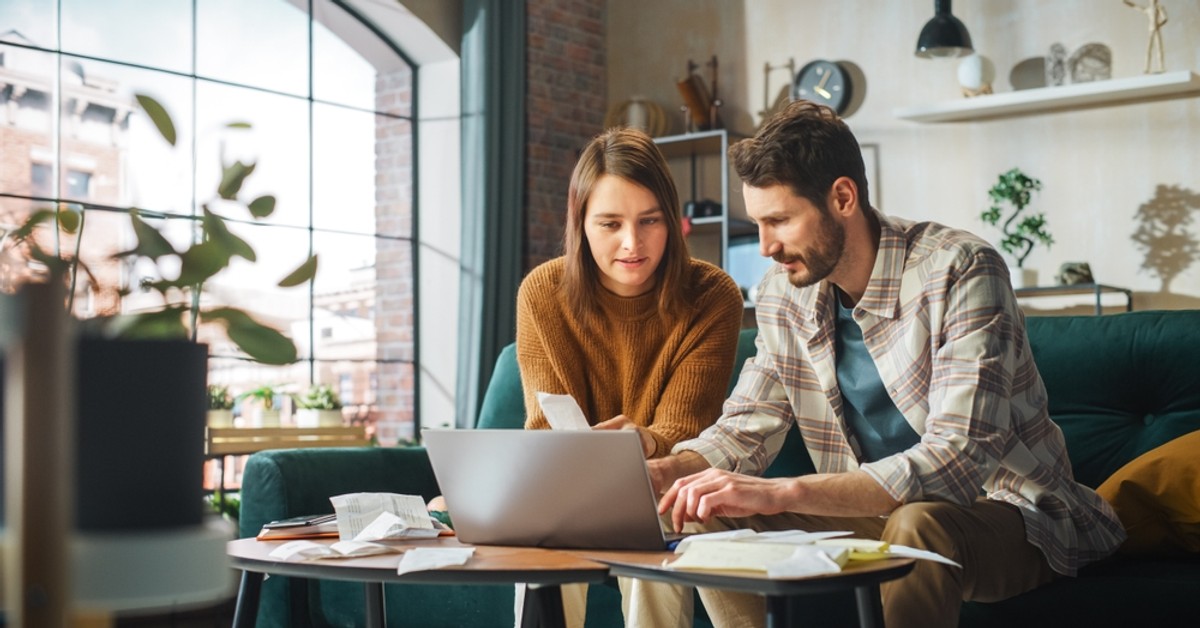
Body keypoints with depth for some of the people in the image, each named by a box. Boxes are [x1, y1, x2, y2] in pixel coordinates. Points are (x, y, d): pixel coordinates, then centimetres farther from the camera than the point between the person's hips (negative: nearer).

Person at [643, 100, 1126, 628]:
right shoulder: (783, 293, -1)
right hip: (879, 513, 6)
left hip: (1004, 512, -6)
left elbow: (957, 460, -32)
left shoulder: (959, 271, -22)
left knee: (918, 525, -38)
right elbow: (743, 430, 5)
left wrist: (782, 493, -40)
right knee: (708, 518, -11)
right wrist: (660, 472, -17)